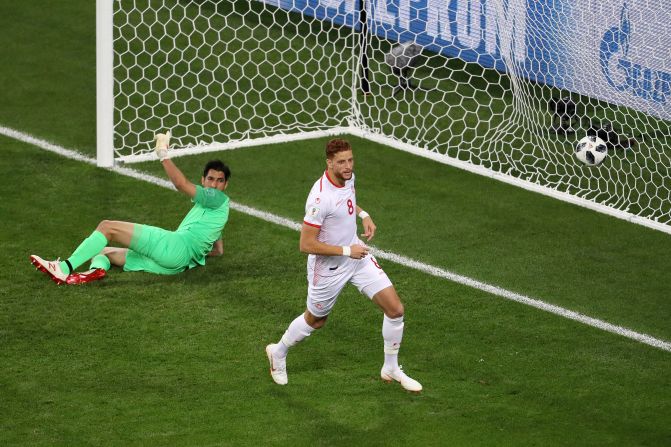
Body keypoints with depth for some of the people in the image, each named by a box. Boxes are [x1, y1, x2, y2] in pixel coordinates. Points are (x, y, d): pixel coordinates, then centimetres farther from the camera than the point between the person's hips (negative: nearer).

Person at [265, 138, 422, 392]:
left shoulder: (348, 177, -7)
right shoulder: (320, 198, -32)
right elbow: (306, 245, -28)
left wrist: (363, 214, 4)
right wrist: (346, 251, -25)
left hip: (357, 256, 6)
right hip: (328, 267, -6)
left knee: (395, 309, -2)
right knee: (315, 321, 17)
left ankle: (391, 369, 18)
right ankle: (278, 352, 47)